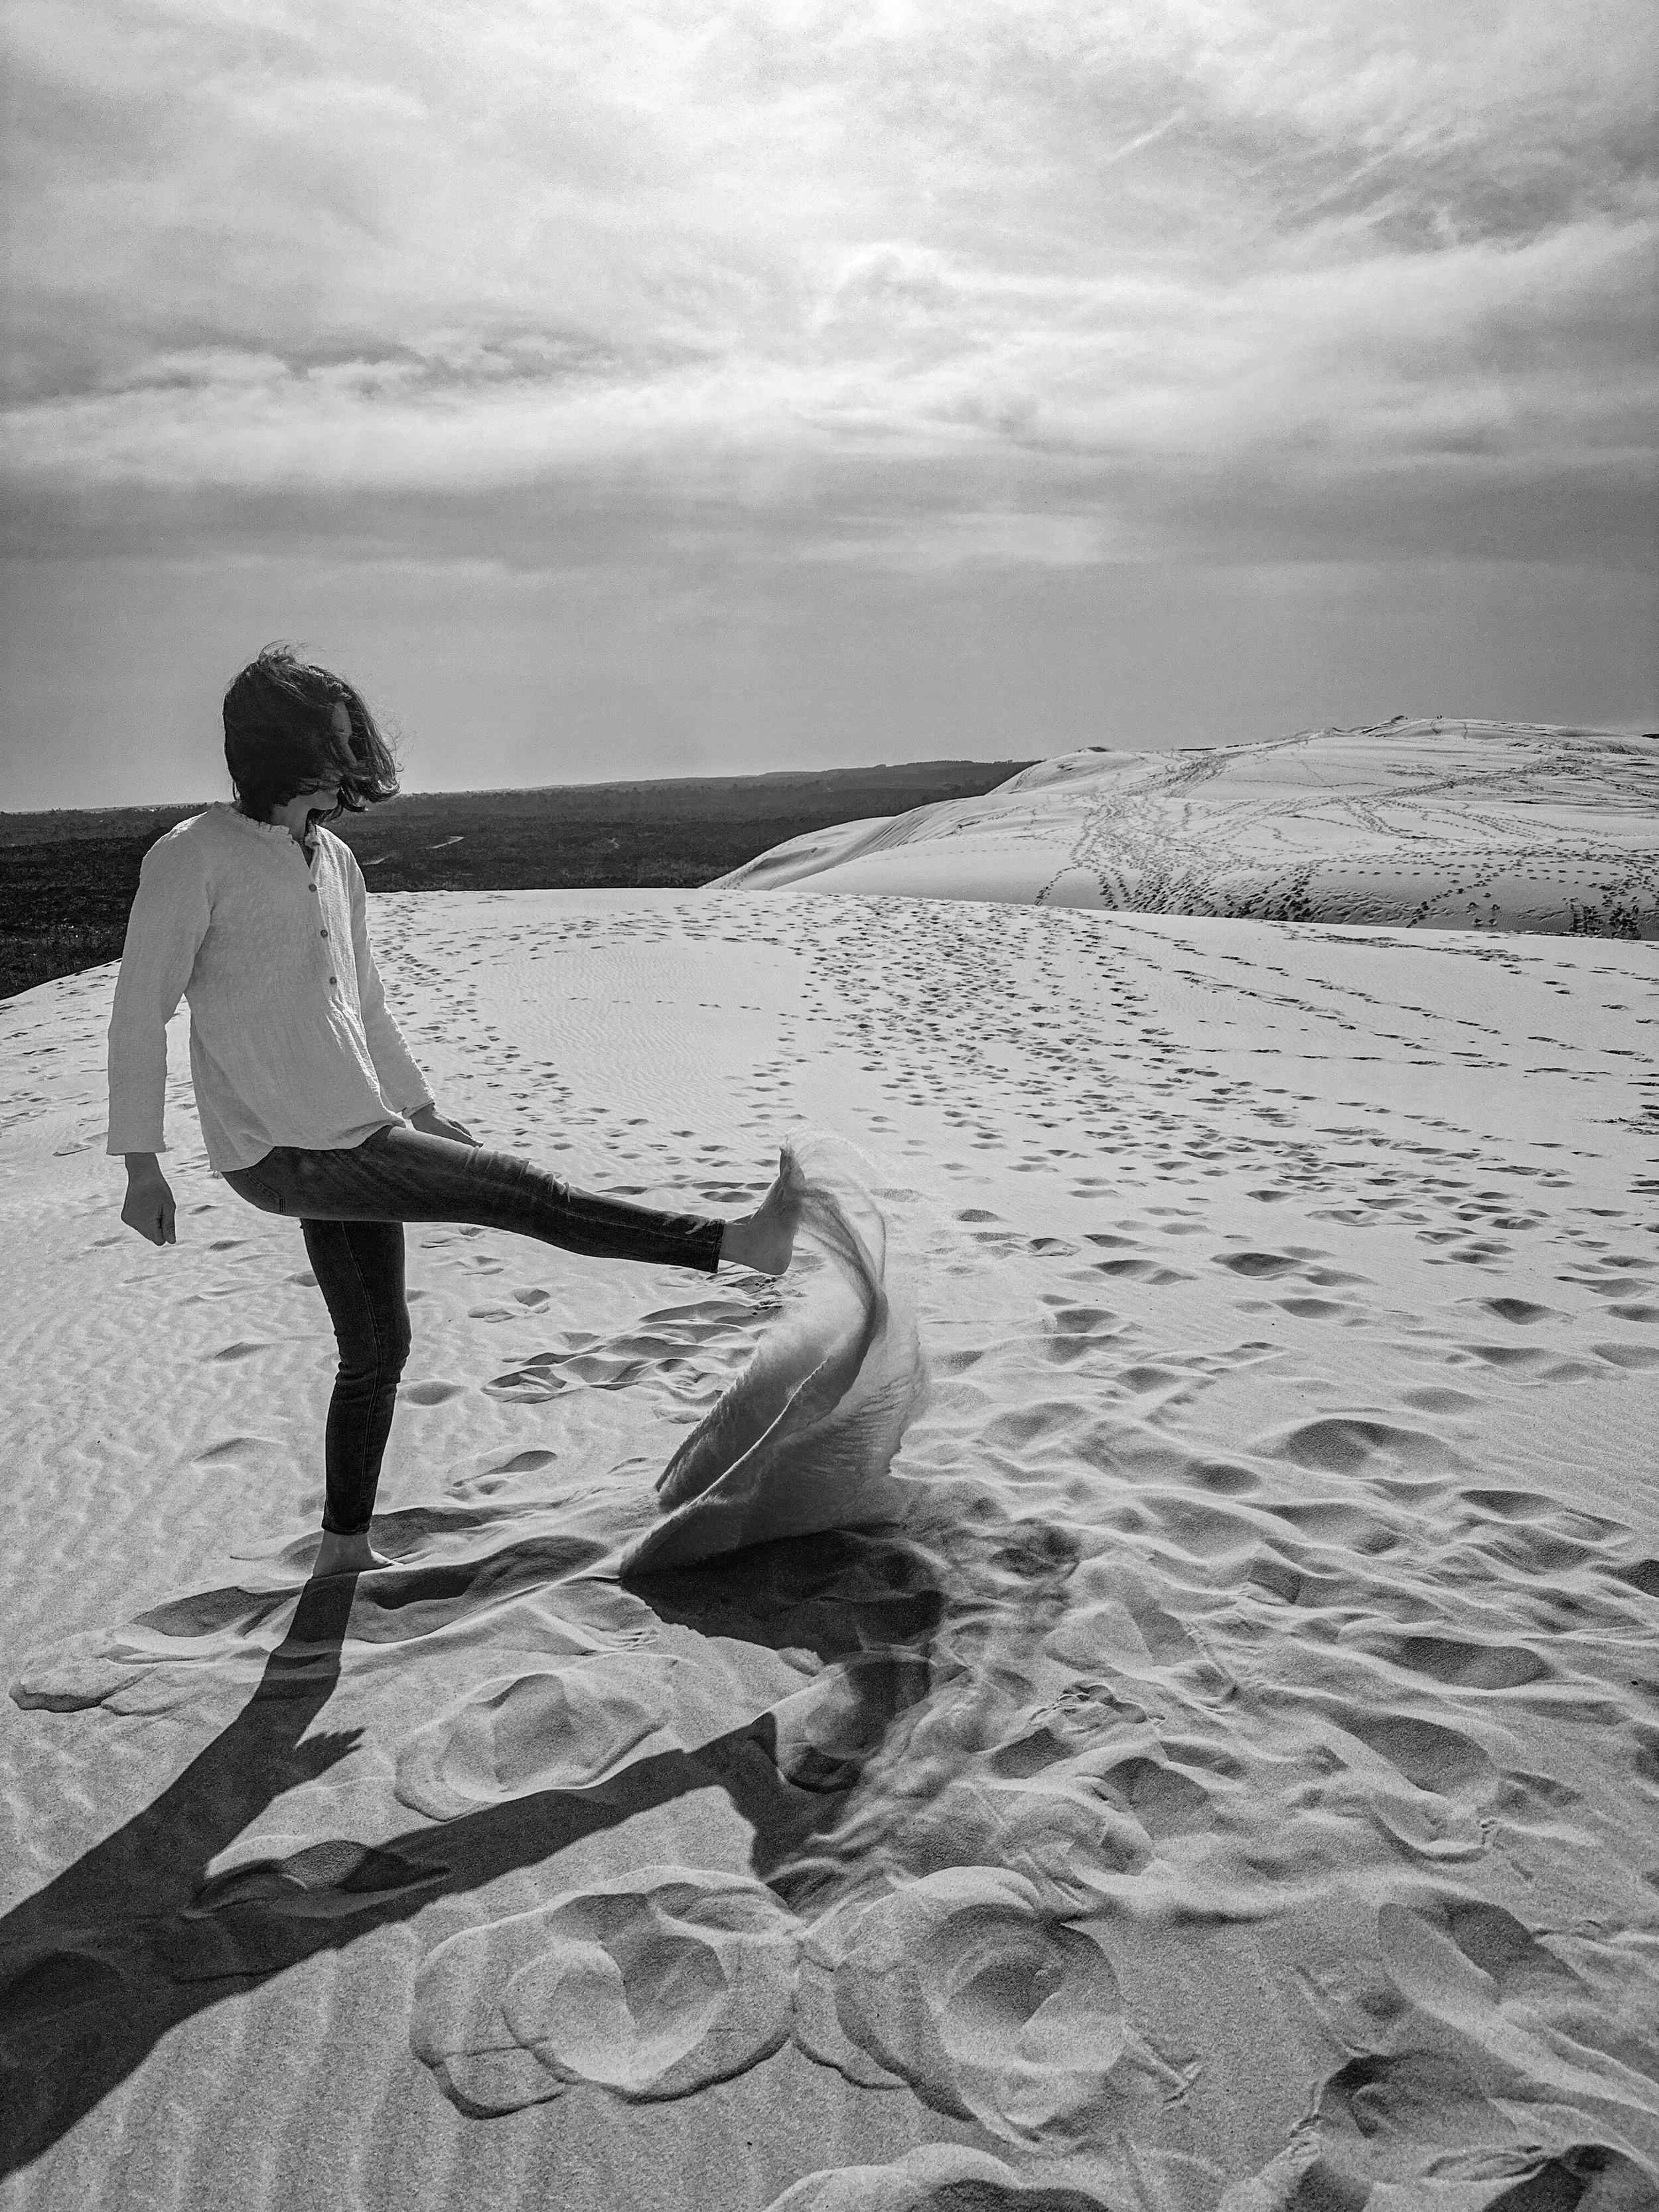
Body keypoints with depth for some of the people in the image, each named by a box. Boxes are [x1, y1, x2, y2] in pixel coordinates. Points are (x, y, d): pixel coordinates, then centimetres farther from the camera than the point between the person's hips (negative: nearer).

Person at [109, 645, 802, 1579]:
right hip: (285, 1156, -8)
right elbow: (140, 1015, -7)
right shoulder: (192, 859, -9)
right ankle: (736, 1242, -8)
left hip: (362, 1137, 8)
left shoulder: (335, 859, 13)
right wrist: (142, 1167, -9)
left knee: (379, 1347, 14)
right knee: (520, 1190, -12)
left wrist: (426, 1111, 23)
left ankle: (346, 1547, 29)